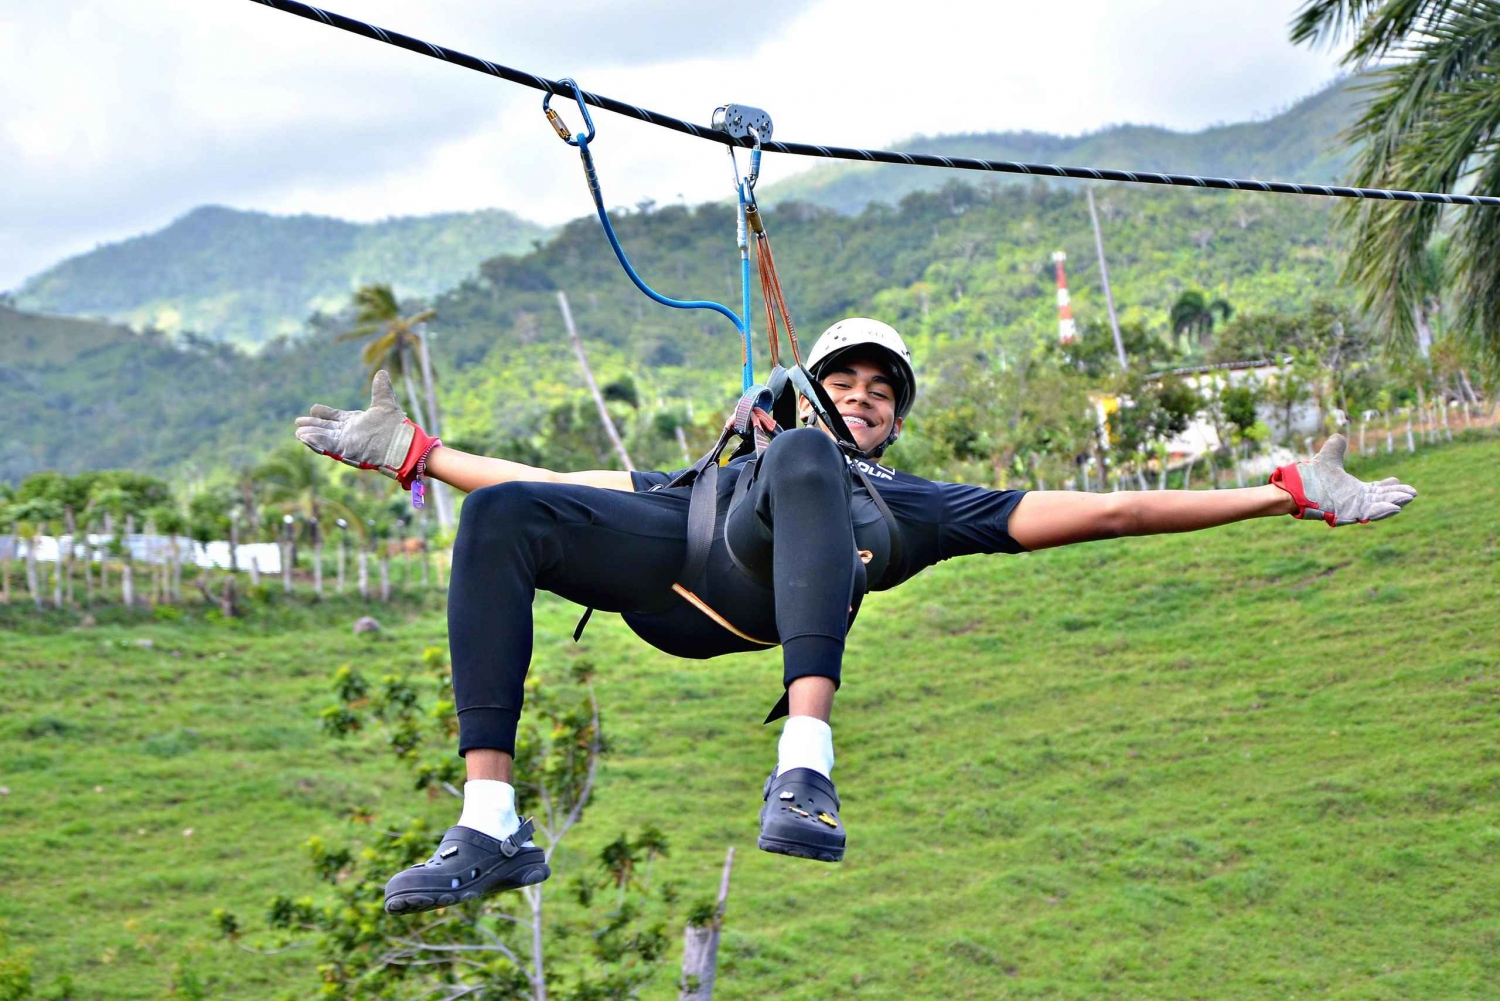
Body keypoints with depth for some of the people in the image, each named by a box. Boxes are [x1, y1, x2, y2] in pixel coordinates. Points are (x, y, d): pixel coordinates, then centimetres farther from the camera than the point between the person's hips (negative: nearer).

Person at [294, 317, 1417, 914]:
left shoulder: (918, 503, 36)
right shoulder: (724, 465, 45)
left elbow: (1103, 510, 29)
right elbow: (568, 490, 42)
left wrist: (1293, 493, 22)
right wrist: (419, 453, 40)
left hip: (779, 585, -3)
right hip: (674, 573, 3)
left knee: (800, 457, -34)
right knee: (503, 514, -22)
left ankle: (805, 769, -51)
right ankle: (490, 824, -31)